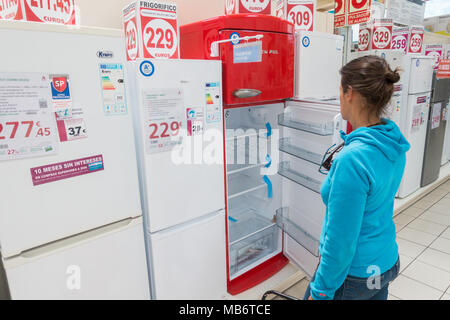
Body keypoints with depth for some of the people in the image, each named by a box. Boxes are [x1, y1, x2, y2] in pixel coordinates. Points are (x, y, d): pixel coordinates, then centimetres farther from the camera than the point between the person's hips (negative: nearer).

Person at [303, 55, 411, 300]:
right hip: (388, 262, 8)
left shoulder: (352, 159, -32)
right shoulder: (394, 143, -5)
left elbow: (340, 240, -26)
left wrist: (321, 291, -14)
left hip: (353, 273, -8)